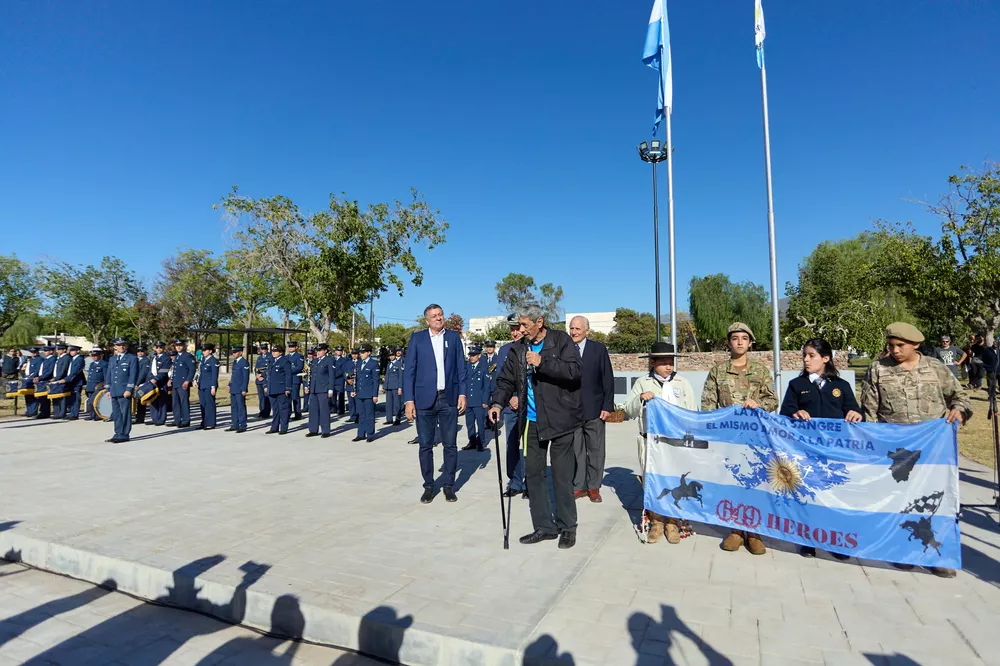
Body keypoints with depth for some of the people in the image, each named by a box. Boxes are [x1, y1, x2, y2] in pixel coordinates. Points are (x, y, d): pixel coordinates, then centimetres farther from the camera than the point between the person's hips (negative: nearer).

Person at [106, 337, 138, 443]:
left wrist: (129, 389, -15)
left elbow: (133, 375, -9)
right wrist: (108, 389, 14)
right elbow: (109, 374, 20)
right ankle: (118, 434, 17)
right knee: (116, 414, 10)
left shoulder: (132, 358, -2)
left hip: (125, 391, -6)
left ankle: (124, 435, 0)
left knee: (125, 413, -4)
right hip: (114, 391, 6)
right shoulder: (112, 359, 18)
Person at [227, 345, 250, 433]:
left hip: (240, 390, -8)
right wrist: (230, 385, 15)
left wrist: (244, 389, -16)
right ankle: (234, 425, 18)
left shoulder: (244, 362, -10)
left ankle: (242, 426, 2)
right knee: (233, 408, 11)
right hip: (233, 389, 8)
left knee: (241, 408, -3)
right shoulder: (234, 362, 15)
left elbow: (246, 377, -13)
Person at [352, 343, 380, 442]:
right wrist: (353, 390, 11)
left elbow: (376, 380, -8)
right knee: (361, 415, 11)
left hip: (369, 394, -6)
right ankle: (361, 434, 19)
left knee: (369, 415, 1)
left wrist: (375, 395, -11)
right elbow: (356, 377, 18)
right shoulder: (359, 363, 13)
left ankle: (370, 435, 10)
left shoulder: (374, 363, -6)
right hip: (359, 394, 6)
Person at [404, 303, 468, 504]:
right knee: (425, 445, 6)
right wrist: (409, 400, -7)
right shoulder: (417, 338, 3)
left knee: (450, 445, 6)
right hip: (425, 399, -1)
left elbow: (461, 367, 7)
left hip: (449, 399, 1)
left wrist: (463, 393, -2)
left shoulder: (454, 337, 7)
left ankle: (448, 485, 19)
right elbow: (409, 370, 0)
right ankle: (428, 486, 19)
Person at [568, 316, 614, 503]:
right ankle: (579, 486, 17)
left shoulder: (599, 349, 0)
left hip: (594, 409, 0)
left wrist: (607, 406, -5)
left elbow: (608, 379, 0)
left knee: (595, 450, 8)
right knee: (575, 451, 6)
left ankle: (594, 487, 20)